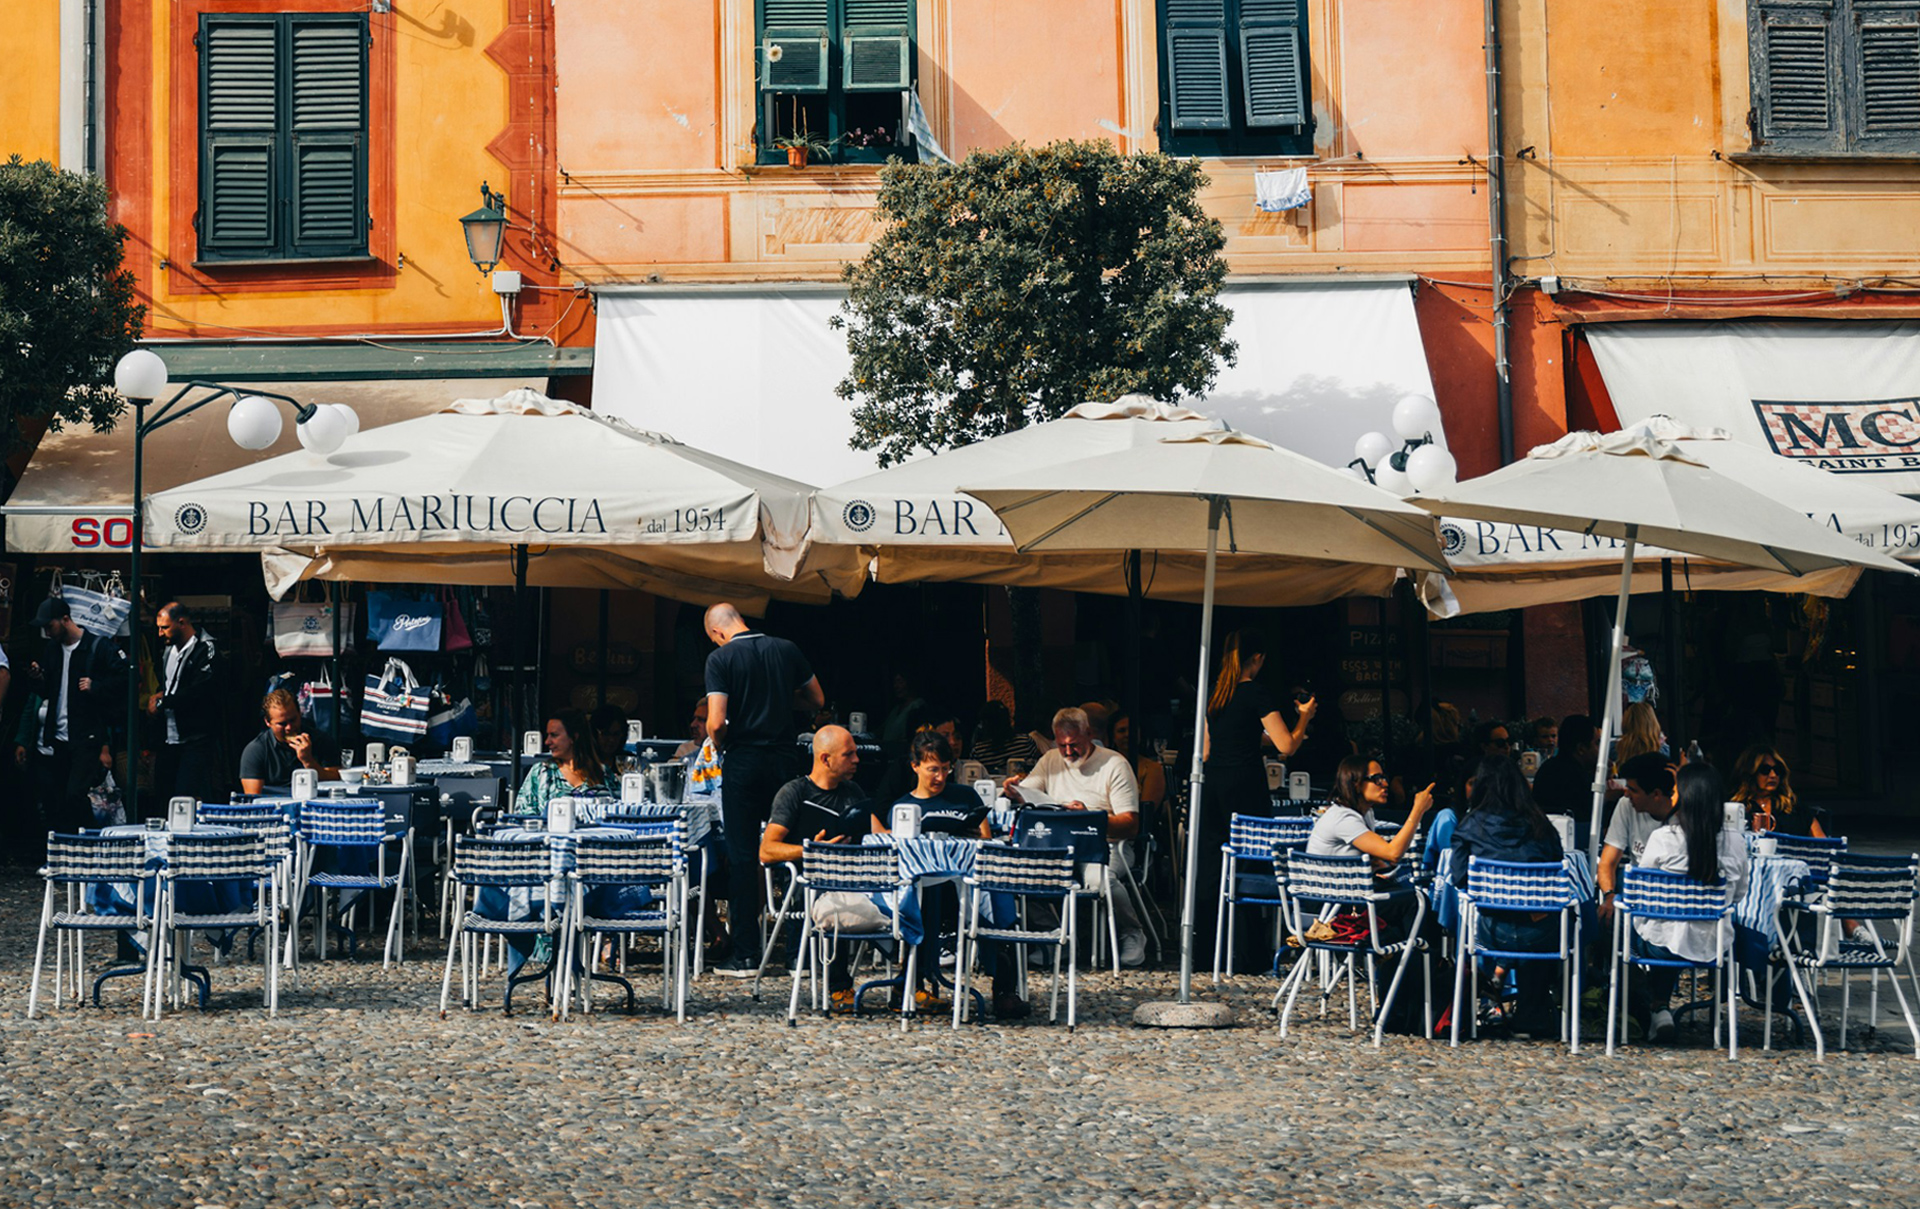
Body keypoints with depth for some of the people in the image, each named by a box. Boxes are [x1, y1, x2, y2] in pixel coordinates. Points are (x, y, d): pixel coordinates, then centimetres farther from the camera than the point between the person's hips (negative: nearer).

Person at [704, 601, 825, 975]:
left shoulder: (721, 658, -8)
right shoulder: (786, 649, 5)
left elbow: (716, 723, -16)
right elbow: (816, 700, 15)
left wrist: (720, 745, 4)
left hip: (743, 762, -4)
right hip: (783, 758, 4)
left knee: (742, 855, 0)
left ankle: (745, 954, 0)